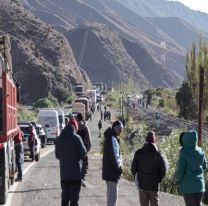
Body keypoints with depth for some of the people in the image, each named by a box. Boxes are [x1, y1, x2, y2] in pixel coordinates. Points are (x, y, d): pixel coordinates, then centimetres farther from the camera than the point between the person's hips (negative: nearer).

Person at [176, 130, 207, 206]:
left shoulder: (184, 153, -18)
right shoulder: (200, 151, -2)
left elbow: (181, 170, -13)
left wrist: (179, 181, 3)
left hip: (188, 185, -5)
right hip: (199, 184, 5)